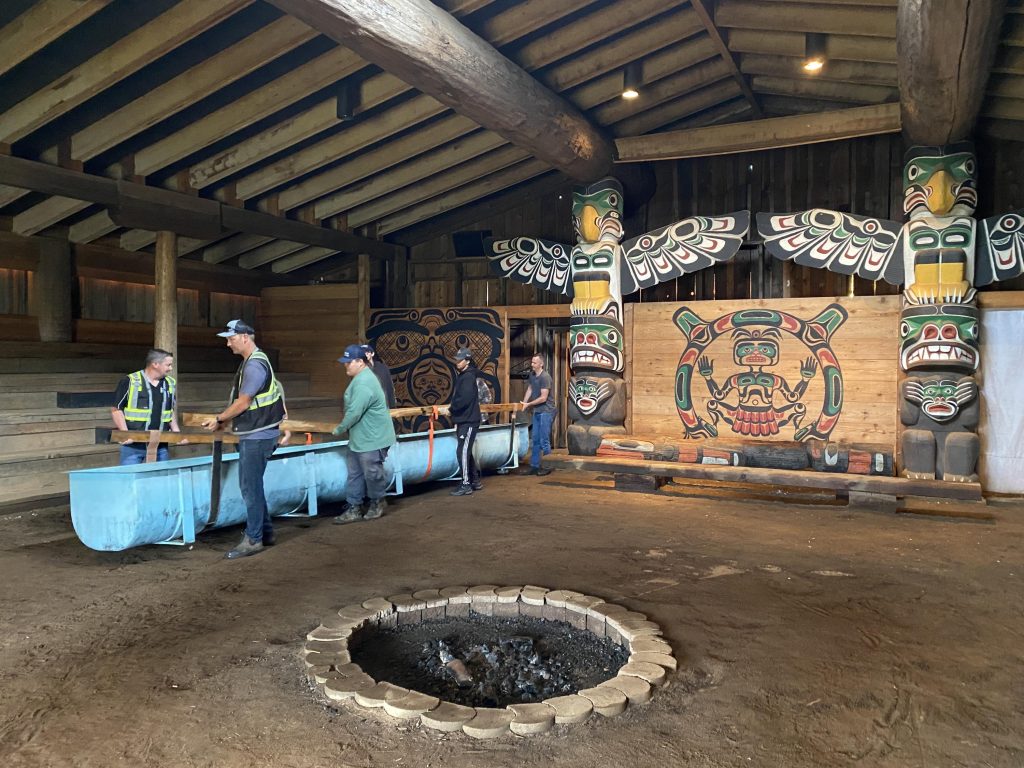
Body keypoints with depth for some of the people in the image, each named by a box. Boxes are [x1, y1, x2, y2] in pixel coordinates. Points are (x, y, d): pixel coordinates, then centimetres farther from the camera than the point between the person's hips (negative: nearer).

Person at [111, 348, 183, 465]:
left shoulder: (171, 384, 9)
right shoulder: (130, 381, -7)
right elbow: (116, 410, -5)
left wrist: (175, 429, 7)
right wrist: (126, 434, -14)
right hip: (133, 444, -5)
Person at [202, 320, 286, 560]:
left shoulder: (255, 365, -18)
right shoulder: (253, 361, 14)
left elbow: (243, 402, -18)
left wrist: (219, 419, -5)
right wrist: (224, 420, 12)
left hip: (257, 436, -10)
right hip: (253, 434, 10)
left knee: (250, 487, -5)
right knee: (253, 485, 16)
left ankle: (253, 540, 2)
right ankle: (265, 533, 24)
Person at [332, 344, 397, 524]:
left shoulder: (363, 383, -25)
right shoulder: (360, 378, 10)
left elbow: (354, 413, -25)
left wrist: (339, 429, -11)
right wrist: (345, 428, 17)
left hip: (372, 438, -11)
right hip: (360, 437, 11)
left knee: (372, 472, 5)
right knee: (355, 473, 12)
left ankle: (377, 502, 27)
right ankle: (354, 508, 18)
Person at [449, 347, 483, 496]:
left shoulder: (468, 376, -14)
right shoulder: (460, 376, 16)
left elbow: (464, 399, -24)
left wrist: (451, 410, -10)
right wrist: (456, 420, 12)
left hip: (469, 421, -10)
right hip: (462, 420, 10)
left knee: (462, 452, -9)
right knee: (466, 452, 14)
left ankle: (465, 485, -4)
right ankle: (475, 481, 23)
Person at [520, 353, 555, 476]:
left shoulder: (545, 377, -18)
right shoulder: (532, 374, 8)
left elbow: (543, 398, -20)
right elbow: (530, 389, 17)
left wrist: (528, 404, -12)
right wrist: (523, 403, 4)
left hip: (546, 411, -9)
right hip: (537, 411, 9)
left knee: (544, 441, -6)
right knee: (535, 440, 11)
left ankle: (547, 467, 3)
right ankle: (535, 466, 18)